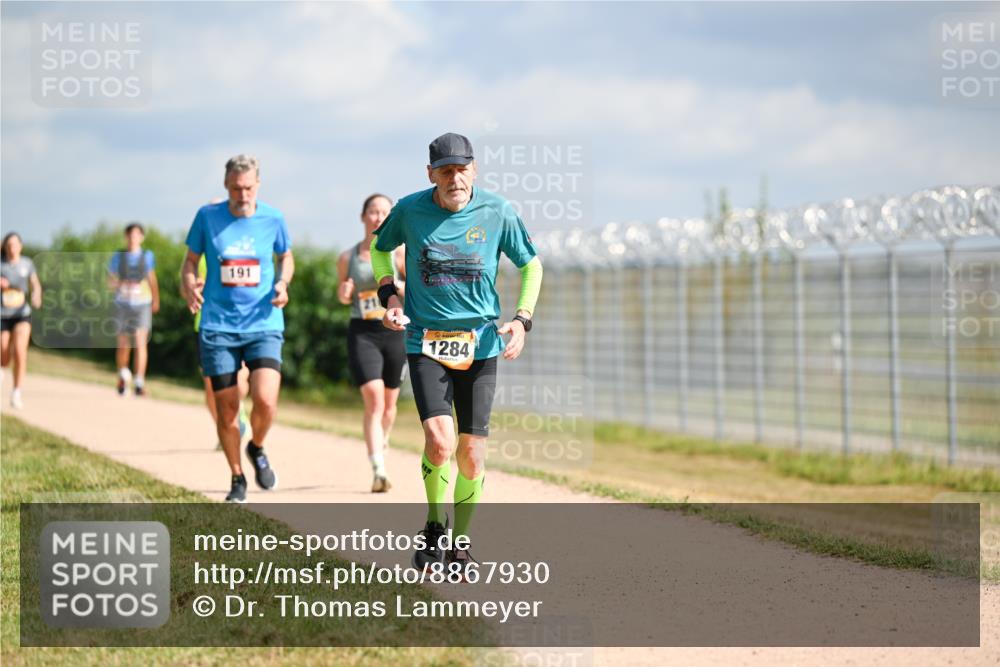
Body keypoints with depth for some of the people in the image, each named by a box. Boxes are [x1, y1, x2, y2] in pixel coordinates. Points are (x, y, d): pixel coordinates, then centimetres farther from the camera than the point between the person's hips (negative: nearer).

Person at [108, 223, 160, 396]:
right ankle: (123, 375, 35)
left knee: (141, 342, -15)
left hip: (142, 303, -1)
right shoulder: (118, 257, 2)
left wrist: (156, 300, 28)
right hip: (123, 304, 1)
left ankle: (139, 382, -21)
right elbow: (110, 280, 7)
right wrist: (118, 285, -16)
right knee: (123, 344, 9)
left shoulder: (147, 256, 4)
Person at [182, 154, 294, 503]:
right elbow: (191, 259, 10)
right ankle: (237, 478, 24)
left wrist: (282, 283, -3)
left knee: (266, 401, -17)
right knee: (226, 410, 2)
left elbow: (286, 256, 17)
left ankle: (257, 449, 16)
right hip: (218, 327, 0)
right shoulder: (207, 216, -1)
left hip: (264, 325, 0)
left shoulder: (273, 219, 1)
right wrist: (190, 286, -10)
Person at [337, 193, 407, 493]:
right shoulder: (347, 258, 4)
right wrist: (344, 293, -5)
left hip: (395, 331, 1)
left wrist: (398, 287, -18)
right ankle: (379, 471, -22)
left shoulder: (399, 254, -1)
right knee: (373, 400, -16)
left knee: (389, 402, 15)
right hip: (362, 333, -1)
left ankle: (382, 445, 44)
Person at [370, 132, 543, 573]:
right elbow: (380, 247, 18)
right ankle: (434, 528, 8)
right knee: (439, 442, -19)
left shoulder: (498, 213, -5)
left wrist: (522, 319, -5)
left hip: (480, 343, 1)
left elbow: (531, 265, 9)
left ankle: (460, 545, 22)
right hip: (426, 342, -1)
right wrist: (389, 293, 1)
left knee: (471, 454, 2)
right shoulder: (410, 211, -4)